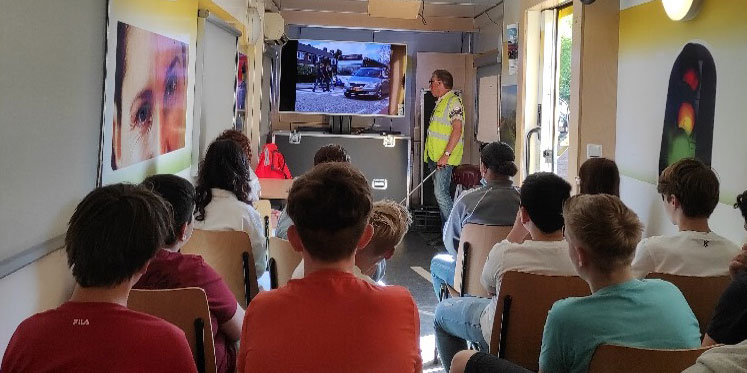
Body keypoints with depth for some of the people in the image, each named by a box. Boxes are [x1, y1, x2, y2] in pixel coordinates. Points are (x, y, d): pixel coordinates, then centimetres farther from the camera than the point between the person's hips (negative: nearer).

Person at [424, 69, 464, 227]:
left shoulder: (453, 102, -11)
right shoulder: (439, 102, 20)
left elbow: (457, 129, -20)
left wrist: (446, 154, -25)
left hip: (445, 158, -10)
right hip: (434, 157, 10)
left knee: (440, 193, -15)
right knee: (440, 193, 10)